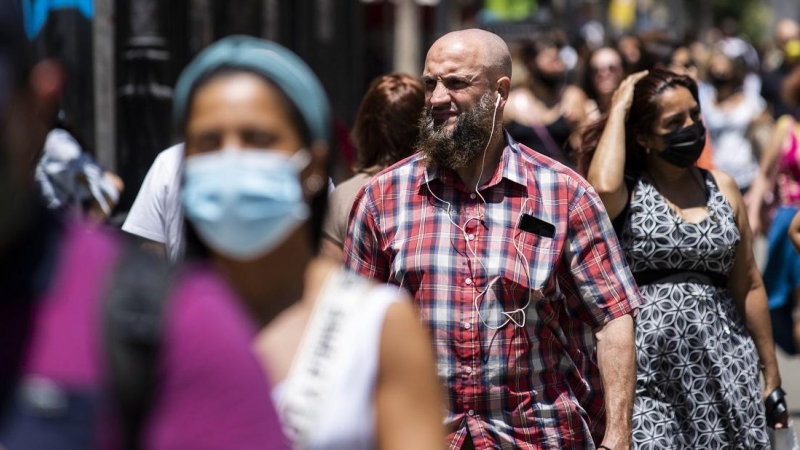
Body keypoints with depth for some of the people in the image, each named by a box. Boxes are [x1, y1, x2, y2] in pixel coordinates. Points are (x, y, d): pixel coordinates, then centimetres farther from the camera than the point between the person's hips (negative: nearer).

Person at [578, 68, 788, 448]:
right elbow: (603, 187, -27)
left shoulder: (722, 187, 11)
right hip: (647, 373, -4)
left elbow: (748, 286, 14)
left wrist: (771, 374, 15)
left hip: (723, 368, 4)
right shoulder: (628, 190, 0)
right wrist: (618, 111, -12)